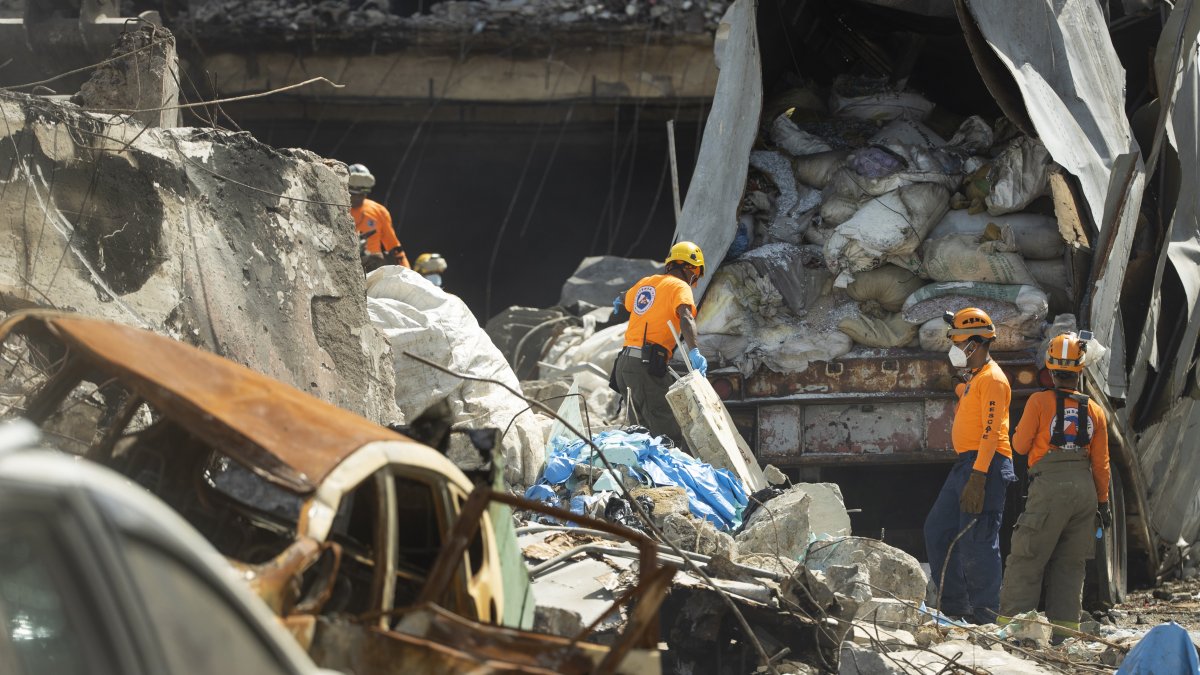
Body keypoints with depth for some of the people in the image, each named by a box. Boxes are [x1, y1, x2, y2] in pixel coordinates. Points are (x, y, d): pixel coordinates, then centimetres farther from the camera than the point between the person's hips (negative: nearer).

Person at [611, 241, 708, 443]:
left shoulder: (646, 282, 21)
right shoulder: (680, 287, 0)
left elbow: (623, 300, 44)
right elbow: (685, 318, -22)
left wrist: (619, 304, 69)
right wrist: (694, 351, -36)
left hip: (624, 362, 8)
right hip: (647, 363, -8)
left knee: (651, 426, 8)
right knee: (671, 433, -15)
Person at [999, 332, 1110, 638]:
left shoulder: (1040, 401, -4)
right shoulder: (1094, 410, 9)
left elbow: (1021, 446, 2)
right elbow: (1101, 463, 11)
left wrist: (1018, 433, 25)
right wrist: (1103, 501, 18)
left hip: (1049, 487, -4)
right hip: (1085, 487, 4)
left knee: (1027, 558, 0)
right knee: (1070, 563, 11)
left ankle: (1011, 620, -4)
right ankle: (1064, 623, 9)